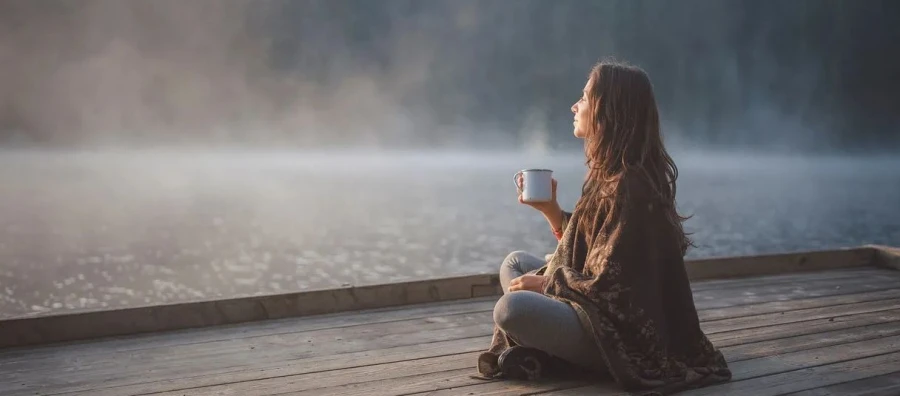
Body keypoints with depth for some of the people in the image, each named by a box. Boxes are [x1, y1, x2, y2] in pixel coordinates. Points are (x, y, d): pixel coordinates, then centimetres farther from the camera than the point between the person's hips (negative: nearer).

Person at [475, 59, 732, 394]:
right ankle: (534, 348, -4)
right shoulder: (611, 173, 8)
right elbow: (583, 246, 14)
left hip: (622, 332, -11)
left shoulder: (629, 185, -22)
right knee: (514, 262, 17)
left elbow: (607, 284, -22)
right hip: (605, 309, 11)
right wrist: (548, 208, 4)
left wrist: (544, 283, -9)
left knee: (511, 308, -30)